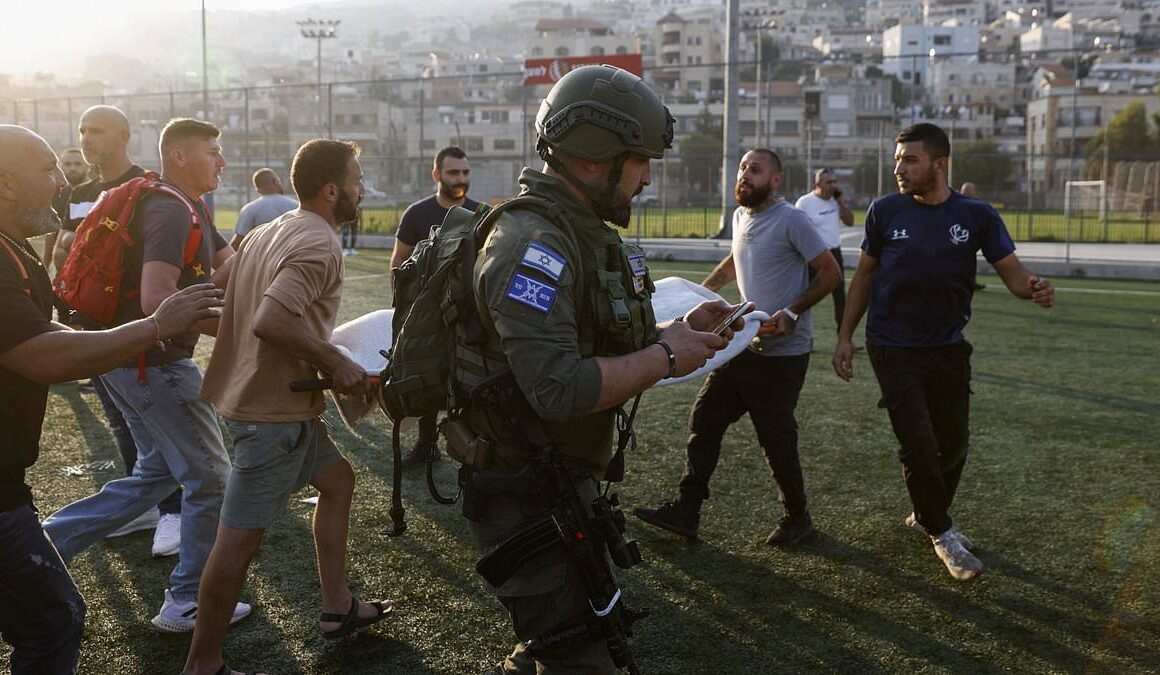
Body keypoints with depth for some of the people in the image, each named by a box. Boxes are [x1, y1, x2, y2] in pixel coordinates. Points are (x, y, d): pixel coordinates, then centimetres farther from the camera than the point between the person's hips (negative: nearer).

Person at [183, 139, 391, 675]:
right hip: (275, 410, -10)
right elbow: (270, 322, -32)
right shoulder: (320, 245, -18)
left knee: (337, 480, 21)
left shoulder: (267, 233, 11)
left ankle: (337, 607, 30)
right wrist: (336, 362, -20)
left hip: (252, 390, 10)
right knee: (240, 537, -1)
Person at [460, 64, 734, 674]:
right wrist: (664, 357, -21)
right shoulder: (532, 244, -24)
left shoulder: (586, 235, 10)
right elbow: (559, 388, -33)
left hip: (569, 480, 10)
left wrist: (679, 331, 3)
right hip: (526, 496, -10)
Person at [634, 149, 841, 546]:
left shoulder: (791, 220, -14)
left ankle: (796, 517, 23)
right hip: (744, 344, 8)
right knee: (704, 420, 4)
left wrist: (792, 313, -21)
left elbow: (830, 273, -12)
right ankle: (686, 511, 10)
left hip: (782, 353, -8)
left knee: (776, 440, 1)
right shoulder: (740, 217, 10)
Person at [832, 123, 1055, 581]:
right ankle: (942, 534, 13)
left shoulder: (976, 216, -5)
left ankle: (926, 516, 38)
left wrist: (1033, 288, -32)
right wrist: (844, 336, 1)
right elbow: (865, 274, 4)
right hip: (894, 349, -2)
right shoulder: (885, 211, -5)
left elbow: (1012, 272, -7)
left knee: (953, 445, 12)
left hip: (948, 348, 2)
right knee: (919, 444, -7)